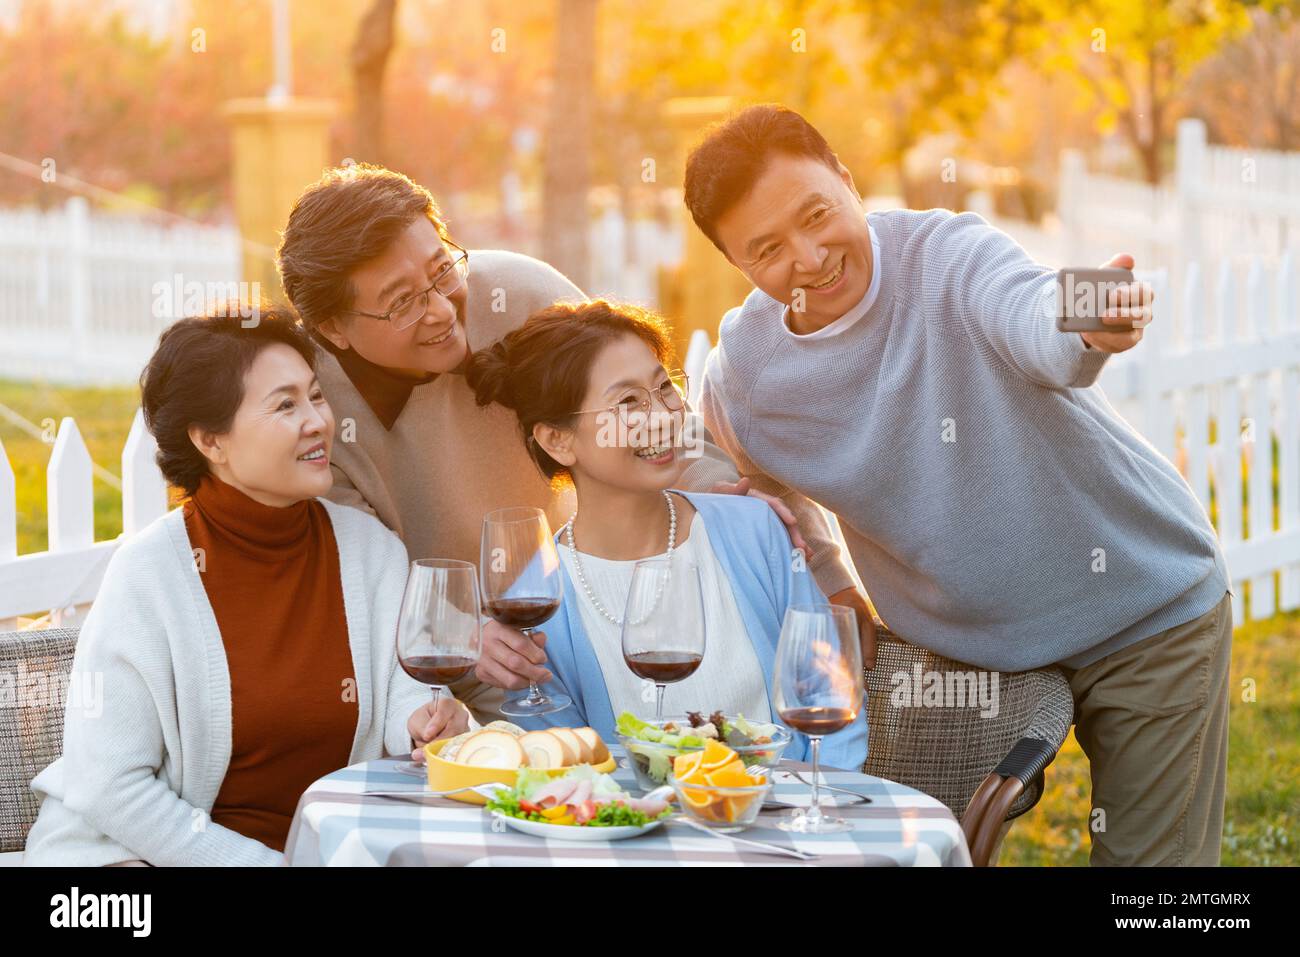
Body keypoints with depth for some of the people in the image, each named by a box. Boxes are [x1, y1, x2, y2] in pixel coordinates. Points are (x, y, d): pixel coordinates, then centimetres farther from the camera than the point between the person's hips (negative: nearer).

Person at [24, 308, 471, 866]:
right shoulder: (146, 573, -13)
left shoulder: (371, 548, 0)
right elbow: (112, 788, -14)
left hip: (325, 843, 6)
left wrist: (422, 718, -20)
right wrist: (260, 863, -18)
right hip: (143, 852, -6)